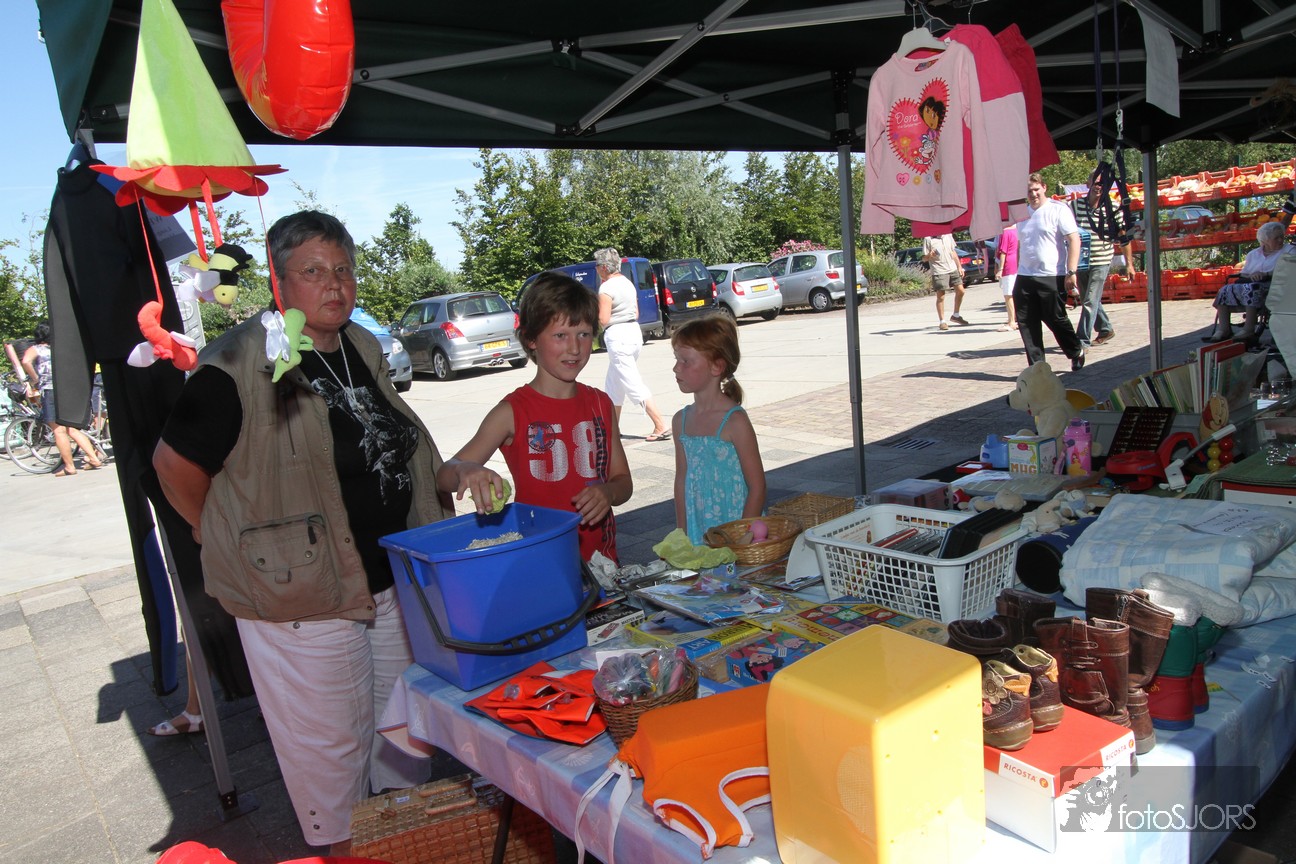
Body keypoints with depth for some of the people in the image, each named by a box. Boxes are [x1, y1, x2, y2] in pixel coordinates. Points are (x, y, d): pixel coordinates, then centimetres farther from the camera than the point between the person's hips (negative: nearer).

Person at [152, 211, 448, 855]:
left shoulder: (364, 349, 6)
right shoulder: (239, 367, -18)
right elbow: (175, 463, -11)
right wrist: (230, 542, -2)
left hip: (393, 580, 7)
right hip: (302, 593, -7)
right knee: (330, 739, 9)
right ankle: (340, 846, 35)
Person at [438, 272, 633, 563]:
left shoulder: (600, 403, 9)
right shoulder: (513, 411, -4)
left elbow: (623, 481, 15)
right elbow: (444, 476, -10)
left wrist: (608, 492, -7)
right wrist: (465, 470, -32)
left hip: (600, 555, 3)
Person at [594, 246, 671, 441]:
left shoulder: (606, 288, -14)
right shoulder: (627, 282, 12)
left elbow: (603, 320, -17)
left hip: (617, 336, -9)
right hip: (634, 331, 9)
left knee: (634, 385, -8)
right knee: (612, 384, 20)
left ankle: (661, 427, -12)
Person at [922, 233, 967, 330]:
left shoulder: (948, 235, 11)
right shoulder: (928, 239, -7)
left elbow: (953, 252, 20)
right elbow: (924, 258, -6)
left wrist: (959, 266, 18)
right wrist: (929, 255, -29)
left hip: (952, 268, 6)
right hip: (939, 271, -6)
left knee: (960, 291, 5)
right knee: (940, 297, -4)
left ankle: (955, 315, 23)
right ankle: (943, 321, 5)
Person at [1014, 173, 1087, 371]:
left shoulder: (1058, 209, -5)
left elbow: (1074, 240, -10)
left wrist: (1071, 272, -18)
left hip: (1051, 278, -6)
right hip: (1024, 278, 6)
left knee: (1056, 320, 1)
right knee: (1026, 323, 2)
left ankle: (1076, 352, 27)